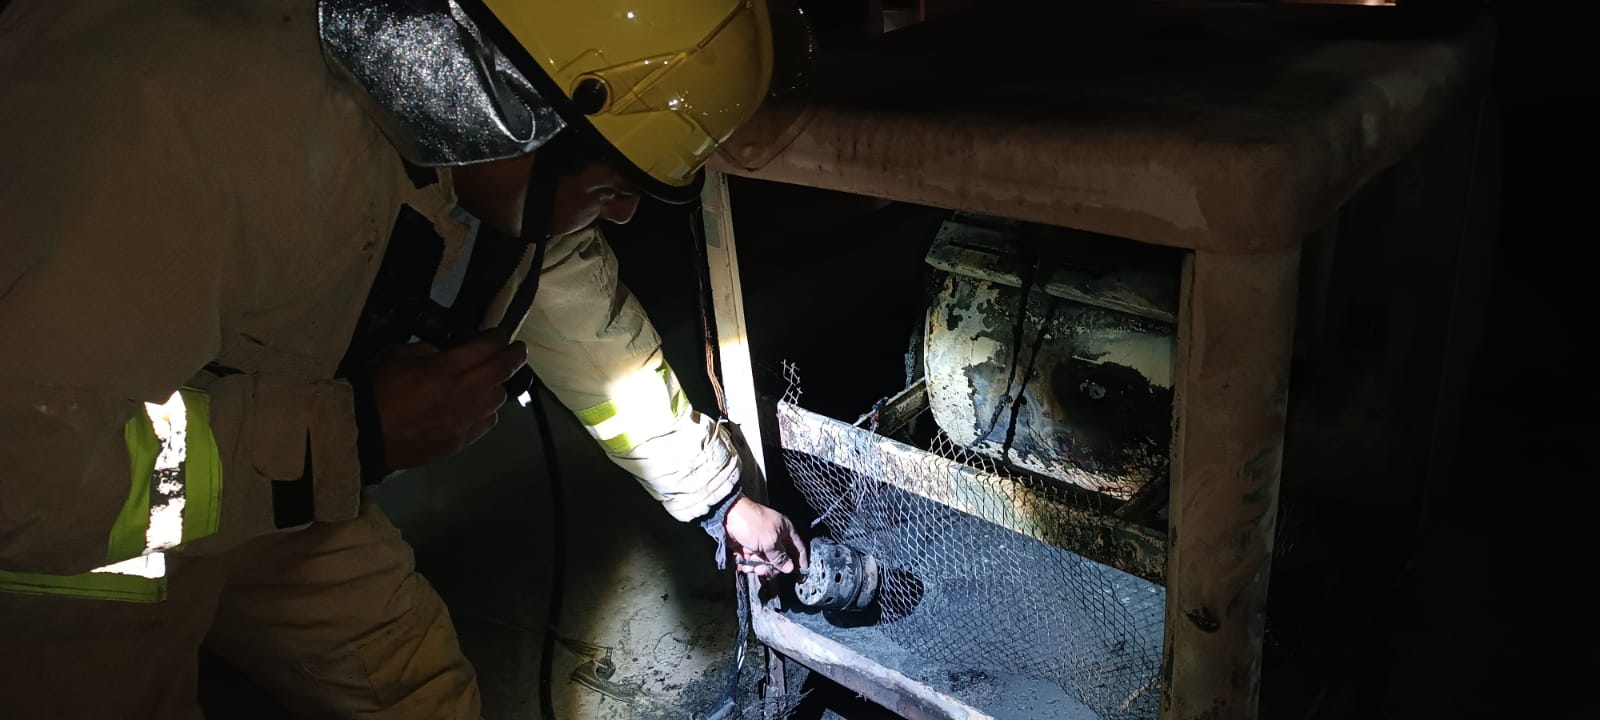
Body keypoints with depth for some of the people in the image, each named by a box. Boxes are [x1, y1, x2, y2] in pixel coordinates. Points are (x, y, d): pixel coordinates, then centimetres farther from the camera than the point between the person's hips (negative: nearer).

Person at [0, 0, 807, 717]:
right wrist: (355, 433, -33)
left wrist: (718, 498, 14)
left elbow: (592, 331, 3)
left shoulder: (508, 165, -14)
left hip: (263, 484, 6)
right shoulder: (183, 103, -40)